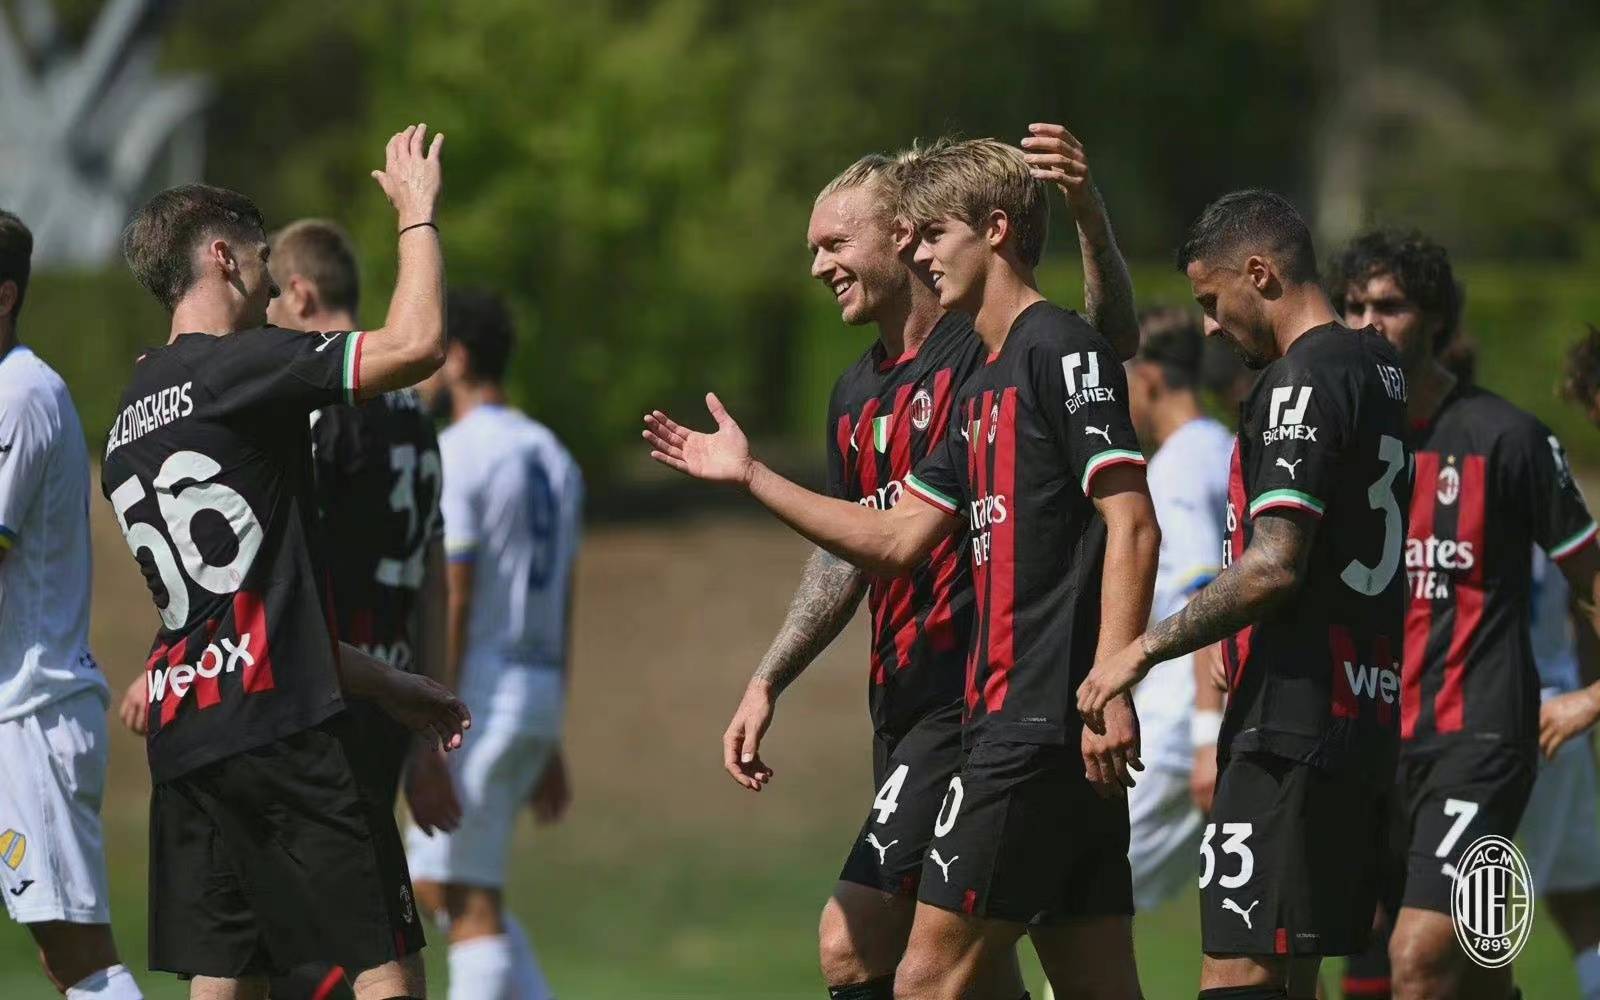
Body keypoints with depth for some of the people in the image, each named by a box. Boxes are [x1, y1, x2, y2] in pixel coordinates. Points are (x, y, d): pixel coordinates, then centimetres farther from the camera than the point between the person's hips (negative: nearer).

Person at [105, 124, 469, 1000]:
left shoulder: (127, 426, 20)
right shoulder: (236, 368, -7)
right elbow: (416, 344, -17)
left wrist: (386, 688, 27)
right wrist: (417, 212, 0)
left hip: (182, 737, 8)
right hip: (277, 726, -8)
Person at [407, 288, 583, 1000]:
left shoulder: (453, 456, -11)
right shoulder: (552, 459, 16)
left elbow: (450, 607, -17)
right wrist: (550, 744, 22)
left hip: (478, 693, -9)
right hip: (540, 696, 9)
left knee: (470, 901, -5)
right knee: (432, 882, 16)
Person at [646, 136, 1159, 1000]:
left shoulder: (1061, 352, -9)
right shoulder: (983, 385, 20)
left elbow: (1132, 525, -17)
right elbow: (896, 539, 24)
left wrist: (1110, 691, -23)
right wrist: (751, 476, 24)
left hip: (1038, 725, -10)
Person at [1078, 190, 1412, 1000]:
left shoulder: (1303, 380, -12)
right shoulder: (1378, 368, 16)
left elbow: (1273, 568, -19)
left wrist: (1143, 650, -11)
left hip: (1292, 728, -10)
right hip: (1367, 716, 10)